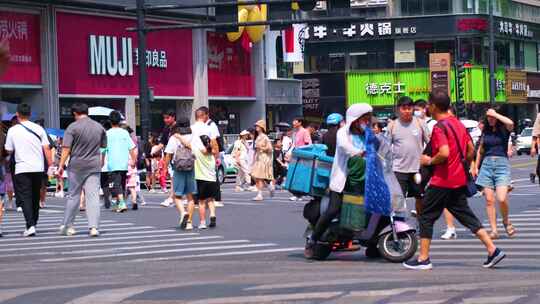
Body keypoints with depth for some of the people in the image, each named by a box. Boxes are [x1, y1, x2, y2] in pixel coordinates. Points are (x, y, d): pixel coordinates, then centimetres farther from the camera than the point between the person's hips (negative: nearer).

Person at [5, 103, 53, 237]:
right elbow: (46, 149, 1)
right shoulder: (38, 129, 3)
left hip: (22, 168, -3)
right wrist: (51, 165, 5)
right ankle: (33, 223, 23)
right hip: (38, 167, 3)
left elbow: (9, 151, 4)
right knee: (35, 197, 16)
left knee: (25, 197, -3)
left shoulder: (13, 130, -3)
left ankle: (30, 226, -18)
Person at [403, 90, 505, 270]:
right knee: (466, 216, 12)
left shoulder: (440, 127, -15)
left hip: (442, 181, -8)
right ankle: (492, 250, 3)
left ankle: (423, 259, 5)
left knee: (426, 217, 3)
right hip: (459, 181, 8)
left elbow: (444, 153, -27)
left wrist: (430, 161, -11)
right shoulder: (458, 123, 11)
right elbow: (471, 150, 14)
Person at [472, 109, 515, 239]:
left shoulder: (504, 130, 1)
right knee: (489, 200, -2)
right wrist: (476, 167, 21)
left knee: (502, 199, -16)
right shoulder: (486, 132, 13)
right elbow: (480, 151, 23)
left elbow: (510, 123, -24)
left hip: (502, 164, -4)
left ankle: (506, 221, 11)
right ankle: (494, 230, 2)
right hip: (486, 164, 4)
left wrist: (495, 114, -13)